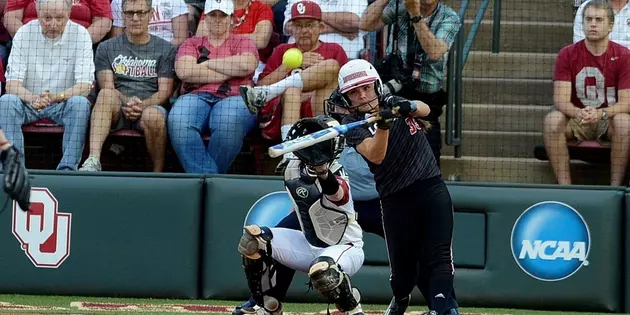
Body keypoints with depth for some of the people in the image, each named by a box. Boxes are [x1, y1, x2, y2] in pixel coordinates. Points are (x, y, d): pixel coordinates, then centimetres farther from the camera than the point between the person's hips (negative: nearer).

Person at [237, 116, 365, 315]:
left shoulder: (336, 174, -24)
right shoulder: (294, 169, -4)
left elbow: (337, 194, -50)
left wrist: (323, 172, -70)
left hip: (345, 248, -7)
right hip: (309, 245, 7)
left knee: (322, 270, -41)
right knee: (252, 240, -10)